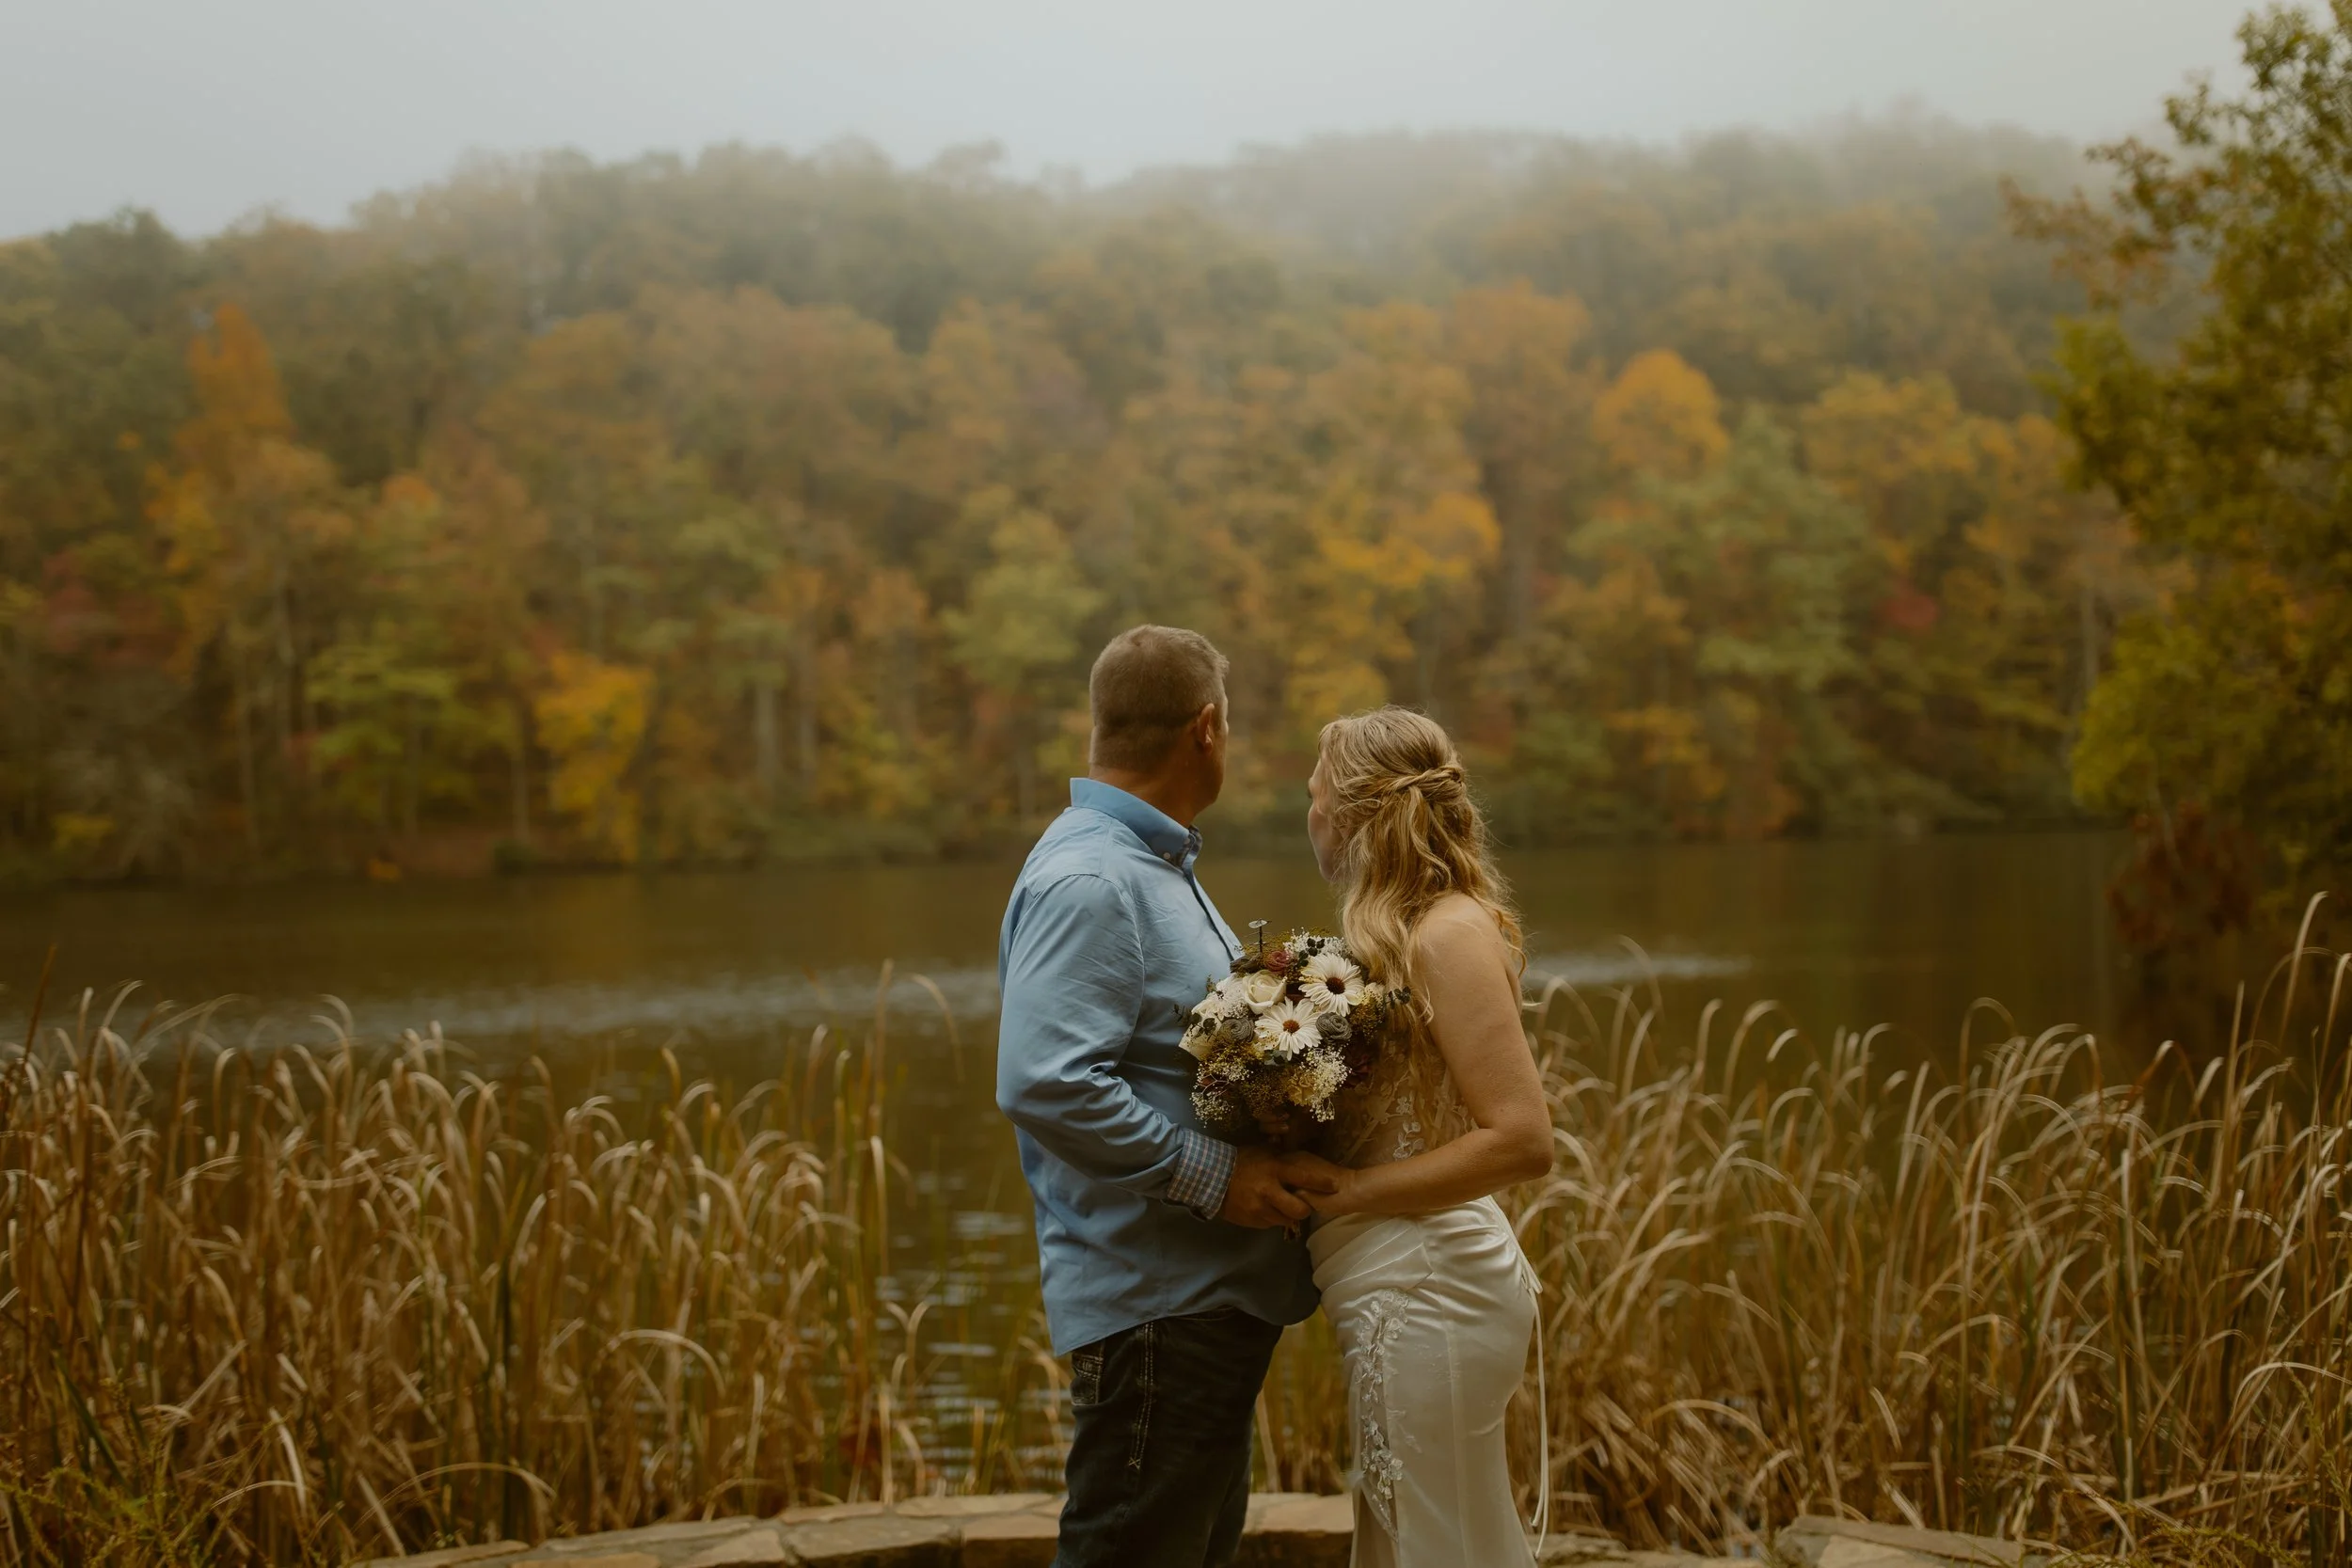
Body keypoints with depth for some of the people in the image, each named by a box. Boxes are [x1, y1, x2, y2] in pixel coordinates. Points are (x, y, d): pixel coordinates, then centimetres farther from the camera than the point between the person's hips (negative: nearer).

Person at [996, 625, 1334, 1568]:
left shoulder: (1154, 866, 17)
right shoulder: (1088, 881, -18)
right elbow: (1044, 1085, -28)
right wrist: (1214, 1178, -23)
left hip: (1214, 1297, 11)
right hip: (1156, 1302, -11)